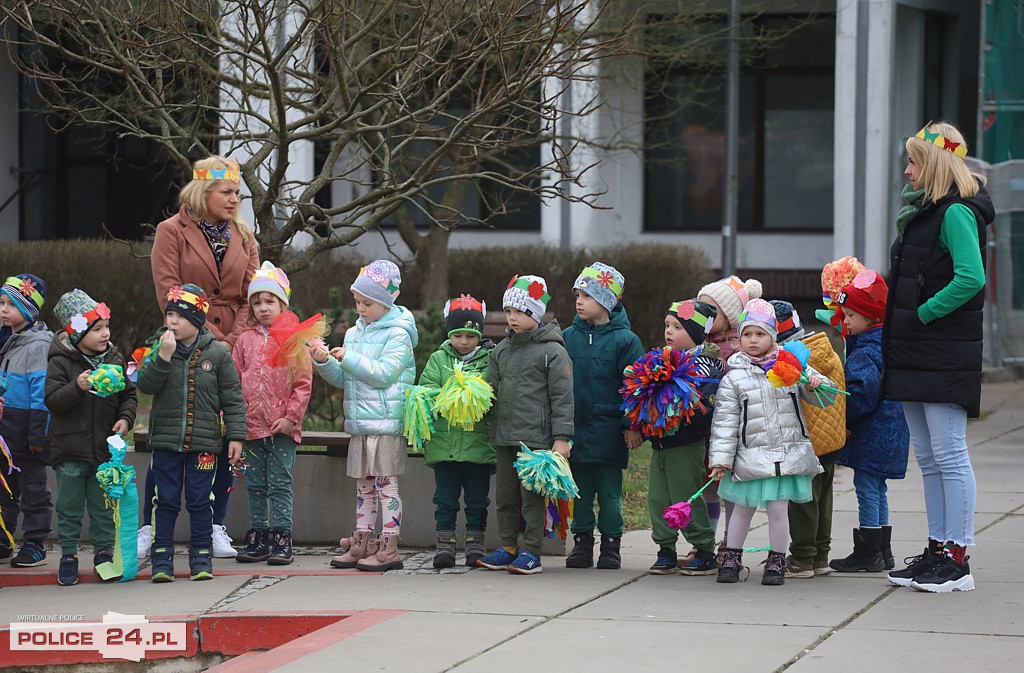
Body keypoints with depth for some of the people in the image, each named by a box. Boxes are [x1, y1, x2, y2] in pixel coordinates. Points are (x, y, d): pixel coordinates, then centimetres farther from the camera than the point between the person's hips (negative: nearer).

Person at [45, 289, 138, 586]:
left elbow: (128, 394, 15)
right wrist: (77, 387, -28)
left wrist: (126, 417, -3)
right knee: (70, 507, 4)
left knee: (104, 506, 8)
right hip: (70, 450, -3)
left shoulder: (115, 359, 6)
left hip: (105, 448, 3)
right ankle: (68, 556, 13)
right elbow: (52, 401, -14)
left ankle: (104, 552, 18)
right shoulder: (61, 362, -7)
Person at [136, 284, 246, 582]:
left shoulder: (217, 352, -2)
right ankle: (162, 559, 9)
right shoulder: (158, 347, 1)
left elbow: (232, 398, 1)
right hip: (165, 441, 1)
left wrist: (235, 435, -2)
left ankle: (201, 557, 14)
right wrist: (163, 356, -22)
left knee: (200, 501, 4)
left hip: (203, 442, -1)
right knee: (165, 501, 3)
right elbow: (145, 385, -11)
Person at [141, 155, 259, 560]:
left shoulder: (243, 237, 13)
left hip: (232, 349, 4)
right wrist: (210, 338, -14)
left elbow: (252, 296, 7)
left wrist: (236, 340, -9)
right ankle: (149, 528, 2)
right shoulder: (172, 232, -1)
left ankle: (216, 527, 10)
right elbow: (169, 294, -8)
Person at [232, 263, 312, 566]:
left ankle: (282, 540, 1)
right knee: (255, 486, 9)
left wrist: (291, 416, -10)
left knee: (280, 484, -3)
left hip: (282, 427, -4)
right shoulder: (245, 340, 10)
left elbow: (303, 383, -3)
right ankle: (257, 538, 15)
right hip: (251, 424, 4)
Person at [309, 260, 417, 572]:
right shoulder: (354, 333, 15)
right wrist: (324, 362, 0)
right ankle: (361, 543, 16)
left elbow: (385, 373, -18)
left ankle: (390, 548, -3)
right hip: (359, 423, 7)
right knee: (363, 484, 11)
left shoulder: (397, 334, -7)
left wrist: (349, 359, -18)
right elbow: (343, 379, 17)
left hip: (386, 421, -7)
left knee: (385, 482, -5)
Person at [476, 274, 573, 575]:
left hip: (536, 437, -7)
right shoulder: (502, 350, 13)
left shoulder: (552, 351, -7)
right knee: (505, 494, 10)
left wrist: (562, 438, -12)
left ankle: (532, 553, 3)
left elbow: (562, 397, -9)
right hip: (505, 436, 7)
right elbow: (492, 389, 20)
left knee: (532, 495, -3)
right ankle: (508, 548, 20)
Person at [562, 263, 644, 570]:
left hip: (608, 429, -3)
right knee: (580, 493, 8)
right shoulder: (568, 337, 7)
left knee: (609, 494, 2)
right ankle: (582, 542, 17)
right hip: (575, 429, 3)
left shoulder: (625, 340, -4)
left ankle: (610, 545, 12)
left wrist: (632, 426, -9)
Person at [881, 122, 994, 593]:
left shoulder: (957, 213, -13)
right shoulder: (925, 211, 17)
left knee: (949, 455, -7)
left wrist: (923, 314, -19)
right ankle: (938, 550, 17)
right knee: (928, 458, 12)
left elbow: (971, 277, -25)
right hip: (916, 355, 10)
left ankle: (957, 559, -5)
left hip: (945, 355, -10)